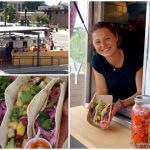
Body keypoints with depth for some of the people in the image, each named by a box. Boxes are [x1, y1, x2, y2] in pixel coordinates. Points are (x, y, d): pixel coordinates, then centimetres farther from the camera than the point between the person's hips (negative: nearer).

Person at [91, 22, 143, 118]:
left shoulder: (134, 58, -19)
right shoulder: (97, 60, -11)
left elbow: (141, 91, -14)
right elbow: (102, 91, -7)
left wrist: (121, 104, -30)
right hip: (112, 107, 3)